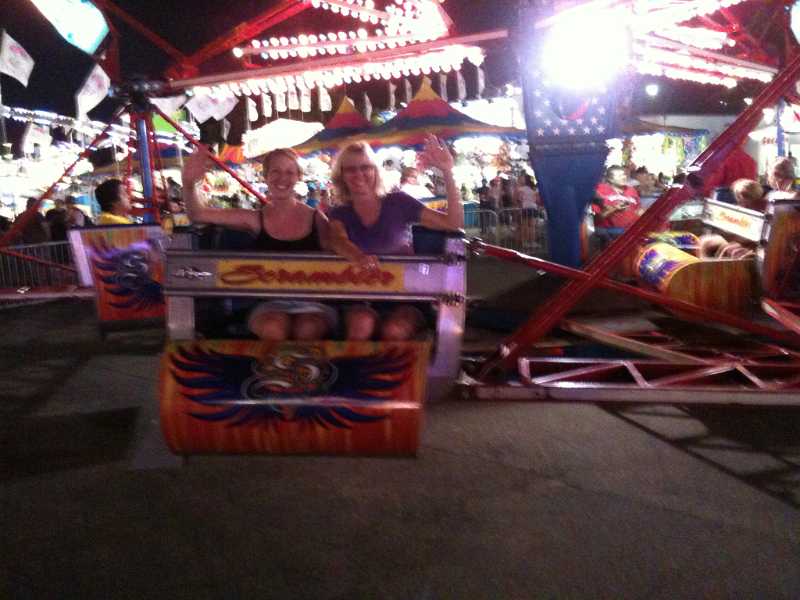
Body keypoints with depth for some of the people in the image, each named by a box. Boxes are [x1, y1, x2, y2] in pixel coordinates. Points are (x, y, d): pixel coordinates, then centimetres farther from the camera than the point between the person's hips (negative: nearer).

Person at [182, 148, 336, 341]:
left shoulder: (316, 218, 2)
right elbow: (198, 215, -5)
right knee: (272, 330, -32)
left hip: (312, 302, -1)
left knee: (307, 331, -33)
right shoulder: (256, 219, 3)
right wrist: (189, 184, -24)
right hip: (270, 302, 1)